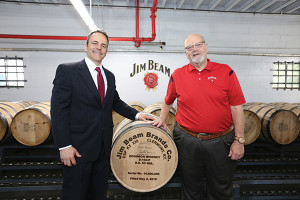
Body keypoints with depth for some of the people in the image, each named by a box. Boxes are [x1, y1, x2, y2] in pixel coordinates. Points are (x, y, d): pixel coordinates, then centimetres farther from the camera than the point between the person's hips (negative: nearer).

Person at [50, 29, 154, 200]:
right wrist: (64, 146, -16)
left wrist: (136, 114, 8)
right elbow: (58, 109, -11)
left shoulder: (110, 76, 12)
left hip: (104, 147, 6)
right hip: (79, 147, -5)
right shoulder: (67, 70, -7)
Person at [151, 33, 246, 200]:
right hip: (187, 142, 1)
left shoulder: (226, 72, -3)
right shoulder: (177, 75, 2)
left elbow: (236, 108, -4)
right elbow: (168, 101, 19)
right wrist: (162, 119, 12)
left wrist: (239, 140, -6)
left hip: (220, 142, -1)